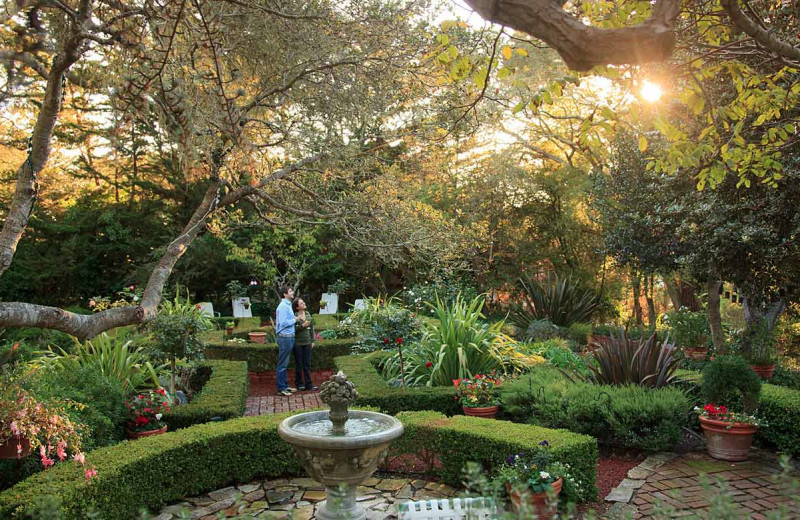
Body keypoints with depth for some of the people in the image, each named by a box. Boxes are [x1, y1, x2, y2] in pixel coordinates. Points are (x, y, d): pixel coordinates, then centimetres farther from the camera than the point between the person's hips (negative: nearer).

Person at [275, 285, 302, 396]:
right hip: (284, 337, -10)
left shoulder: (288, 305, 15)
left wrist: (295, 319, 5)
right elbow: (283, 323, -22)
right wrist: (295, 320, -11)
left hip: (289, 337, 10)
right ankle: (281, 389, 2)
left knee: (285, 364, 16)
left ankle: (285, 386, 24)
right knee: (282, 364, -3)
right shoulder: (283, 306, -16)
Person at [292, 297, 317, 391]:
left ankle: (308, 384, 13)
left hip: (307, 343, 5)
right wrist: (302, 326, -23)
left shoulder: (308, 314, 7)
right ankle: (299, 384, 18)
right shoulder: (294, 316, -12)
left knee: (307, 364, 8)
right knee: (299, 364, 6)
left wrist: (312, 341, 11)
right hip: (298, 343, -5)